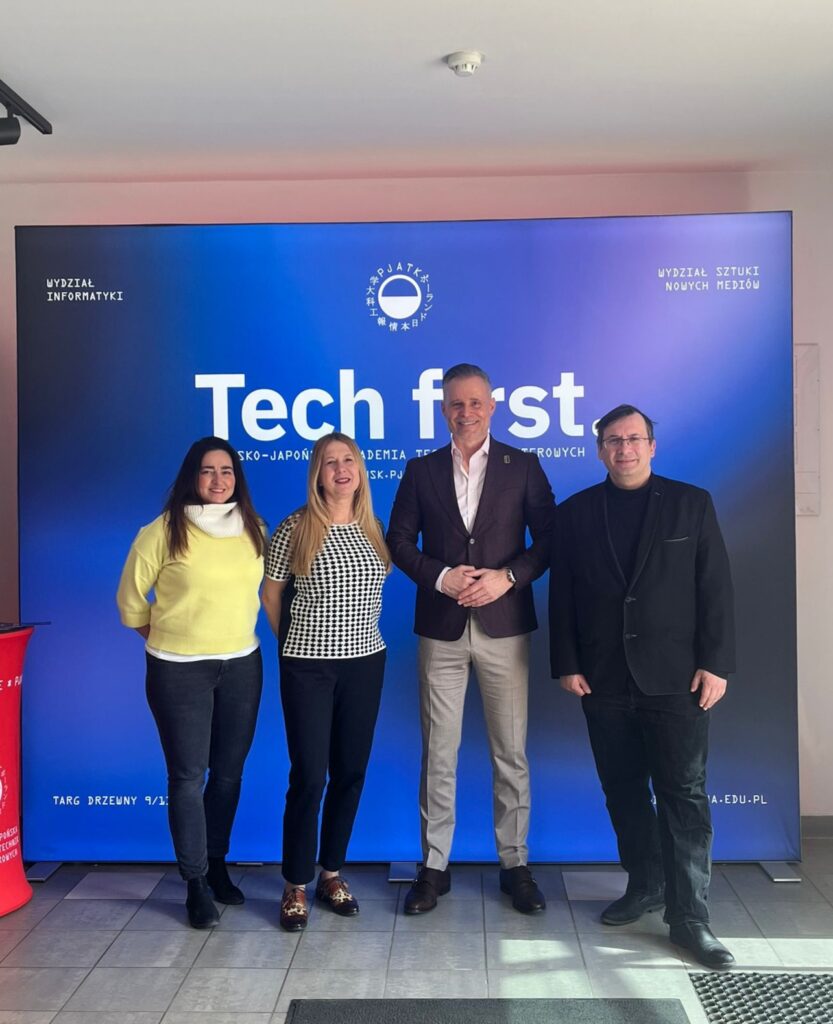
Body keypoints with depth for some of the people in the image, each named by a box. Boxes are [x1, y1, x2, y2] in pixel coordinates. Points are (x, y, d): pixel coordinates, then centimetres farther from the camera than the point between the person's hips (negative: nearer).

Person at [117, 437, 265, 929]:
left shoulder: (254, 530, 2)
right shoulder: (164, 531, -9)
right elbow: (131, 596, 1)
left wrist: (234, 630, 12)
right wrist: (162, 636, 7)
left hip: (242, 665, 4)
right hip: (179, 669, -4)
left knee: (229, 773, 14)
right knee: (188, 776, 3)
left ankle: (216, 865, 33)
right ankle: (196, 883, 17)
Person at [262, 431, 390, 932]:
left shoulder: (373, 529, 5)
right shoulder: (295, 528, -8)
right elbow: (271, 594, 2)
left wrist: (360, 629, 13)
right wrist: (293, 642, 9)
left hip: (366, 661, 4)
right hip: (308, 666, -4)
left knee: (351, 771, 11)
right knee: (309, 775, 0)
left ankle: (332, 872, 29)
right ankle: (296, 884, 17)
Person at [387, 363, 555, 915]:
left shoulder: (523, 465, 3)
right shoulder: (422, 470, 7)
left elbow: (547, 538, 1)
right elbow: (400, 541, 5)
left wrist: (508, 577, -14)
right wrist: (442, 577, -11)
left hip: (504, 626, -1)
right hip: (441, 628, 1)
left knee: (511, 752, 8)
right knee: (438, 753, 7)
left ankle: (516, 864, 23)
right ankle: (435, 865, 21)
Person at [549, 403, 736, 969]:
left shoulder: (692, 503, 2)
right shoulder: (575, 512, 6)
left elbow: (716, 588, -1)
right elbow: (562, 596, 5)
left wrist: (716, 663, -7)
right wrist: (567, 664, -1)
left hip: (676, 678, -2)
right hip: (604, 681, 2)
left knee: (684, 795, 1)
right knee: (624, 792, 13)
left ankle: (689, 916, 12)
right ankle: (645, 885, 30)